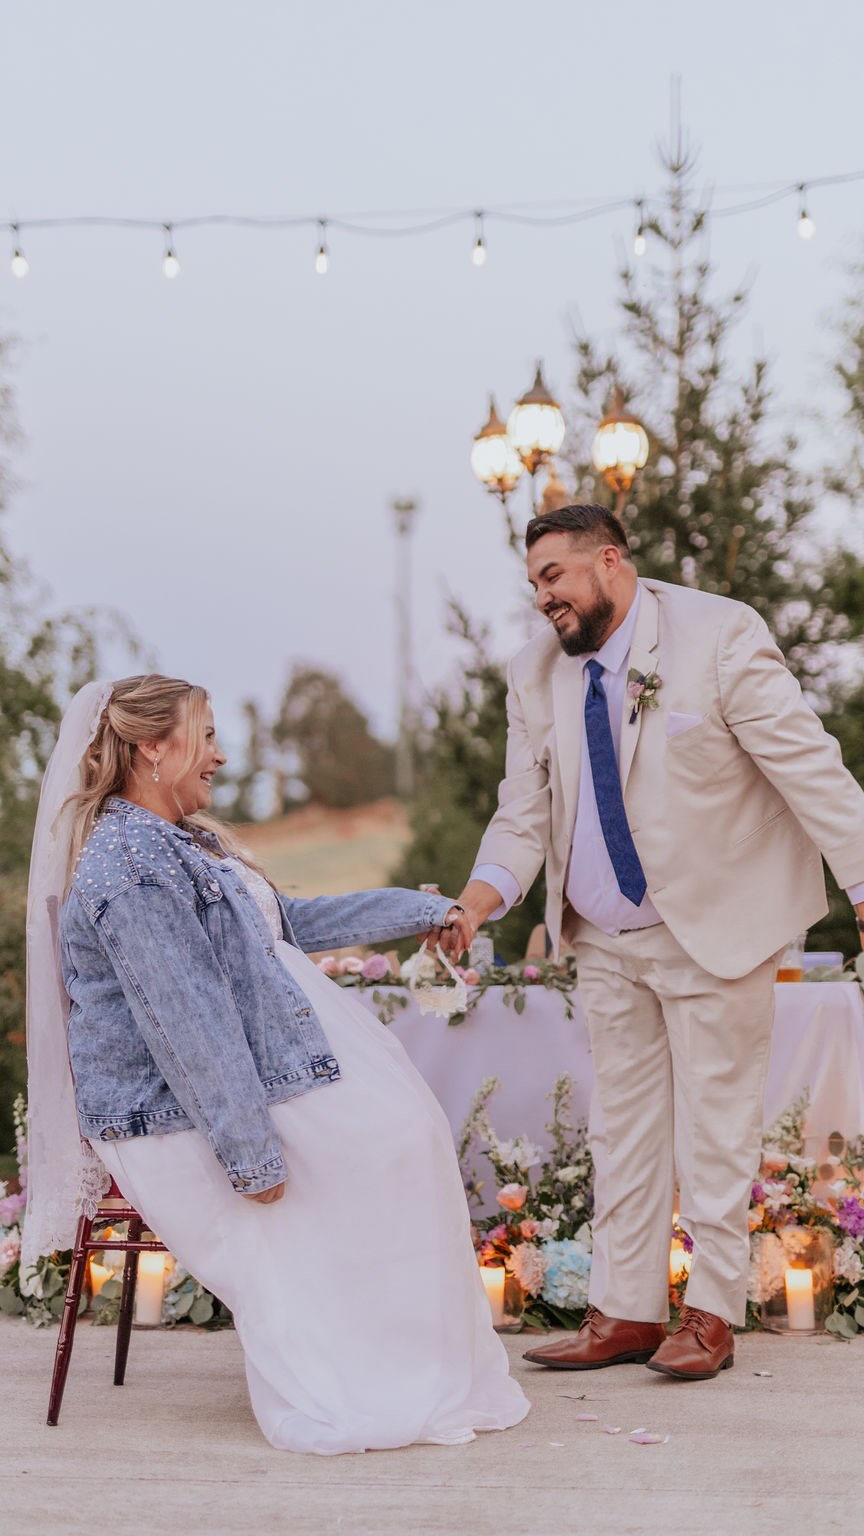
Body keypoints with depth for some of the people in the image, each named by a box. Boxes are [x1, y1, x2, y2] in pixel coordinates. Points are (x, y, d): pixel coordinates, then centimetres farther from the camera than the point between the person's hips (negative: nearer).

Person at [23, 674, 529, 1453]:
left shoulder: (179, 842, 13)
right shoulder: (131, 865, -22)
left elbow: (284, 922, 22)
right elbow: (188, 1026, -26)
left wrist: (419, 909, 23)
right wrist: (250, 1154, -26)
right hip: (179, 1119, -10)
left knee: (401, 1124, 3)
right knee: (382, 1139, -10)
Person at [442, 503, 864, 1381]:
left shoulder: (720, 636, -14)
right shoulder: (536, 675, 1)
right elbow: (524, 816, 1)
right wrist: (475, 904, -16)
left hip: (714, 930, -5)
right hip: (607, 943, 5)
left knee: (714, 1128, 4)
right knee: (622, 1129, 12)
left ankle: (711, 1315, 15)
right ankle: (625, 1312, 21)